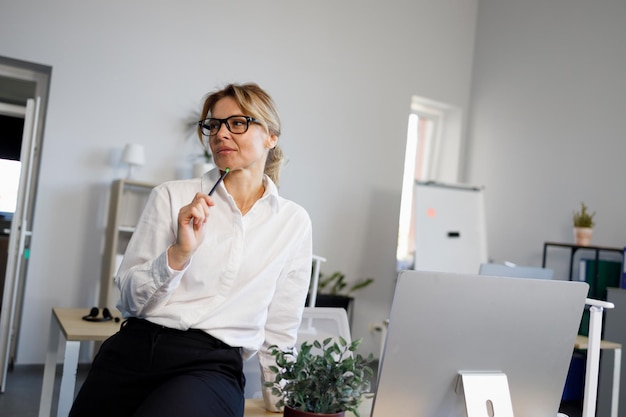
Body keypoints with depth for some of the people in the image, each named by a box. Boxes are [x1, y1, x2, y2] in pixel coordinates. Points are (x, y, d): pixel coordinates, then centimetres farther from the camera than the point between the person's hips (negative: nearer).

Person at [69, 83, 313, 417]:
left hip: (213, 366, -2)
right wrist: (179, 253, -15)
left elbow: (279, 332, 10)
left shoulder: (294, 222, 4)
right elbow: (129, 299, 1)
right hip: (133, 350, 3)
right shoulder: (173, 196, 3)